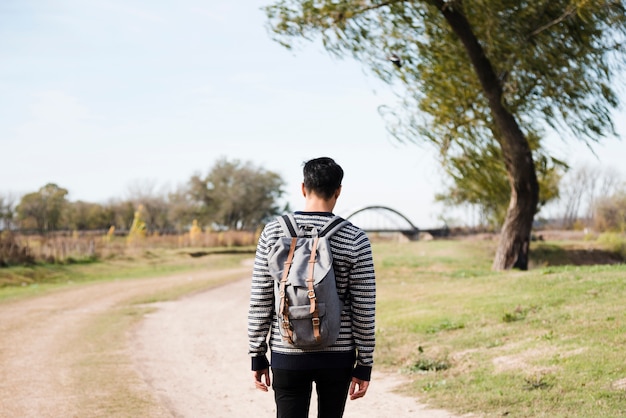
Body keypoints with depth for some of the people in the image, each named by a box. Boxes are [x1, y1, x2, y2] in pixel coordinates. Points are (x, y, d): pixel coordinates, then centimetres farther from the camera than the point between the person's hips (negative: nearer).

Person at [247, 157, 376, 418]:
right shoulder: (355, 240, -6)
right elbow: (364, 310, -4)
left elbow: (260, 301, -2)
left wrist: (257, 356, 7)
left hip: (288, 356, 0)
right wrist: (364, 364, 4)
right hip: (337, 356, 1)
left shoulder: (274, 233, -4)